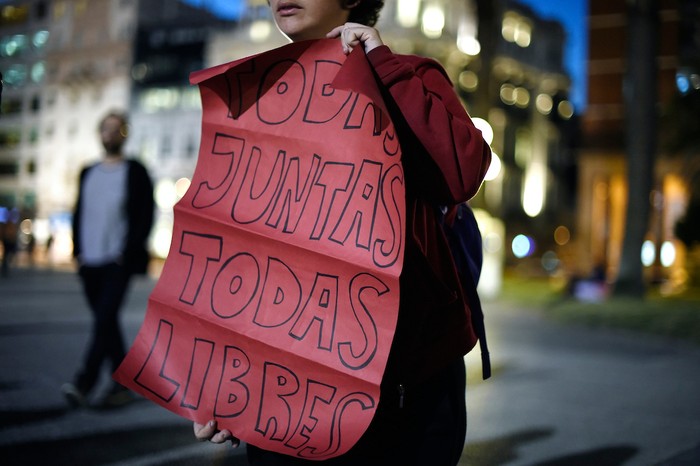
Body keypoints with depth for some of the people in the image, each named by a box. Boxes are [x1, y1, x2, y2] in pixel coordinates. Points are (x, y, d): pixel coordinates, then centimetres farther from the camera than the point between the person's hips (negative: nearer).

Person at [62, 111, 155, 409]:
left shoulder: (135, 173, 1)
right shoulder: (88, 173, 16)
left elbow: (146, 217, -4)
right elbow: (79, 213, 19)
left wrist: (128, 253, -12)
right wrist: (77, 250, 7)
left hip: (117, 263, -5)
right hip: (89, 262, 6)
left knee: (104, 321, -15)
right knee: (106, 323, 8)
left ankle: (83, 385, -19)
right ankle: (123, 384, 16)